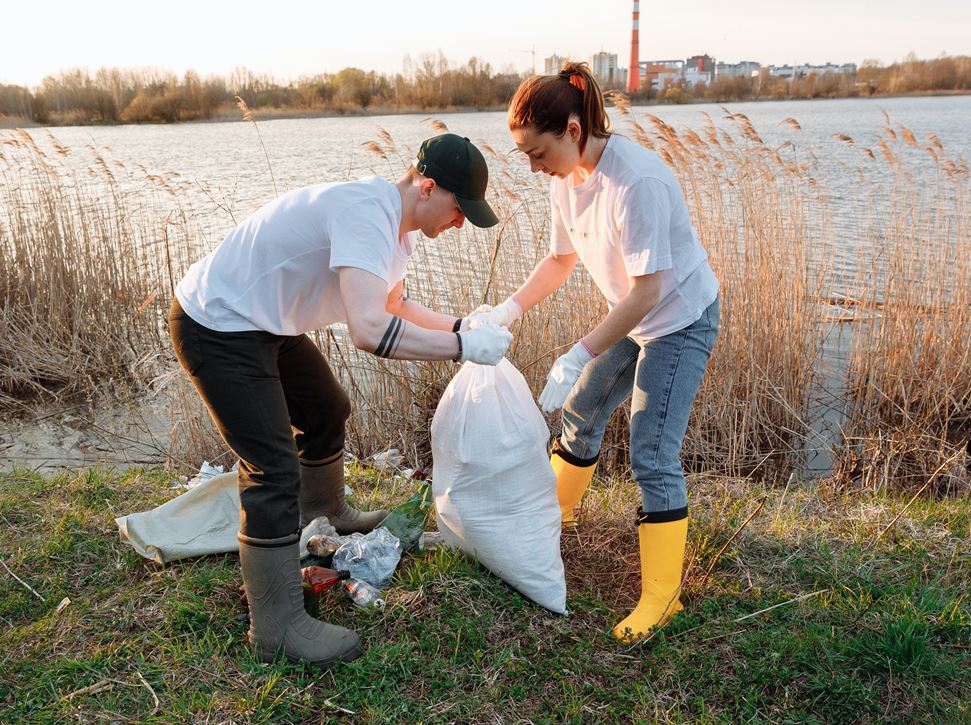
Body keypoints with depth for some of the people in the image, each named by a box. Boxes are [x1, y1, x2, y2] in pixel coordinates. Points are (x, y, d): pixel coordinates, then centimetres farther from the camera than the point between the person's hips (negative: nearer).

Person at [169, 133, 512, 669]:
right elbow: (370, 330, -43)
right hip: (217, 328, -10)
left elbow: (393, 305, 19)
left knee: (325, 413, 25)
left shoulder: (395, 222, 2)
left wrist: (461, 325, 5)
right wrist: (463, 346, -33)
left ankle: (325, 515, 52)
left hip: (265, 323, 10)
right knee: (276, 471, -12)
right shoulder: (366, 215, -30)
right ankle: (278, 630, 0)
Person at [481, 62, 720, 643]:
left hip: (681, 319, -8)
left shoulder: (636, 181, -32)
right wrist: (509, 309, -7)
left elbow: (647, 292, -31)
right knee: (582, 411, 19)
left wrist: (577, 357, -31)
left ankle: (663, 593, 5)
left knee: (653, 457, -10)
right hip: (631, 316, 8)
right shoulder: (566, 178, -6)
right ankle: (555, 508, 44)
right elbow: (561, 259, 6)